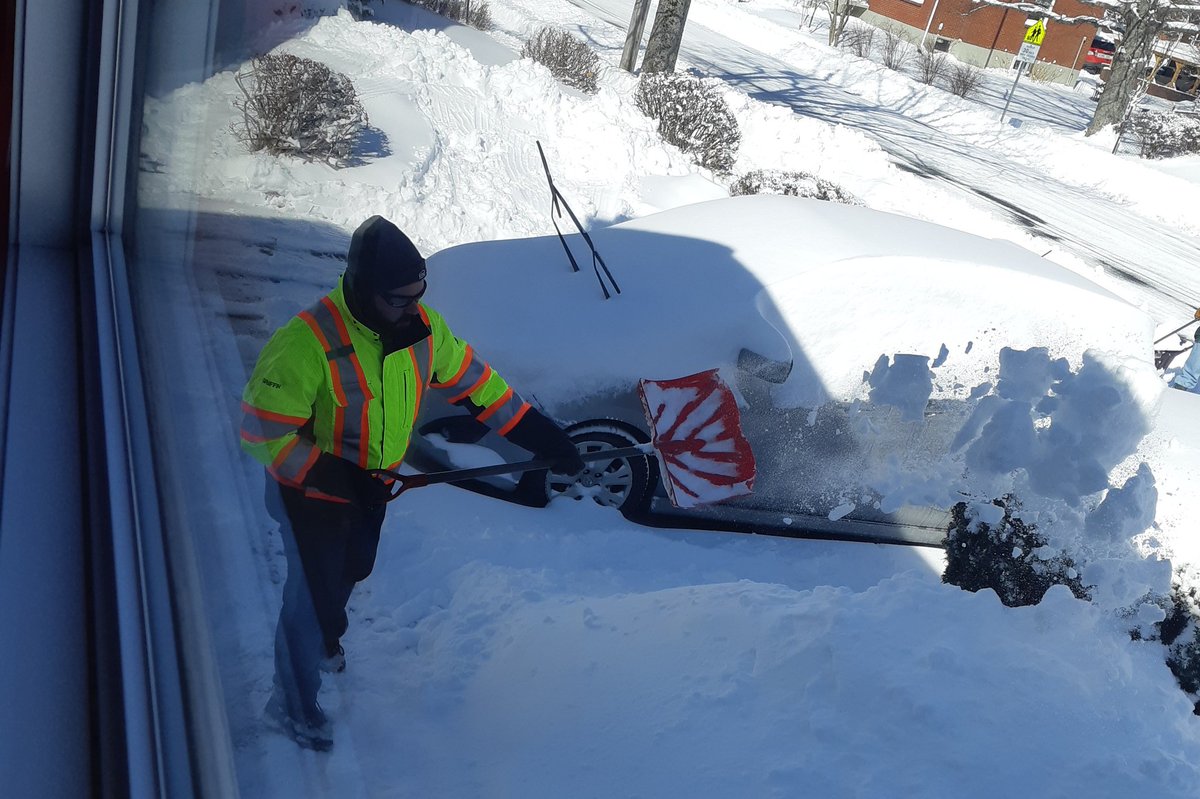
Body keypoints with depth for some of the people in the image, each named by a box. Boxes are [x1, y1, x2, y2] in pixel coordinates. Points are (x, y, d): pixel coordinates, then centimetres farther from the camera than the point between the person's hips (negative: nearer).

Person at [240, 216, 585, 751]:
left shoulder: (421, 326, -14)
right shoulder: (306, 345, -33)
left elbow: (471, 380, -2)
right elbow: (264, 431, -27)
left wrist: (538, 434, -4)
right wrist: (337, 478, -33)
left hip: (373, 486, 6)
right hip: (311, 493, -6)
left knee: (351, 571, 28)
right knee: (313, 594, 6)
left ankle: (322, 643, 60)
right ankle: (294, 706, 32)